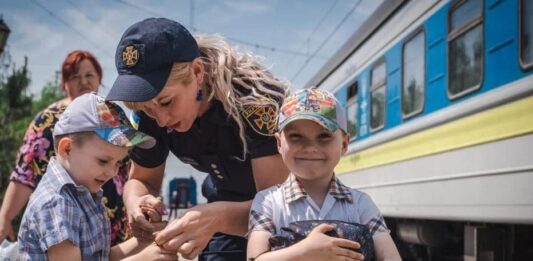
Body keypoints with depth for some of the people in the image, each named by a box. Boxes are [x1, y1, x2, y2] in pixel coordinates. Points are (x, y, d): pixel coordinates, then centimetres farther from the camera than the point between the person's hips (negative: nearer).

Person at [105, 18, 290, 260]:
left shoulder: (258, 101, -34)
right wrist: (135, 202, -28)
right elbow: (141, 180, -4)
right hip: (231, 204, 4)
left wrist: (217, 217, -55)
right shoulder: (150, 116, -19)